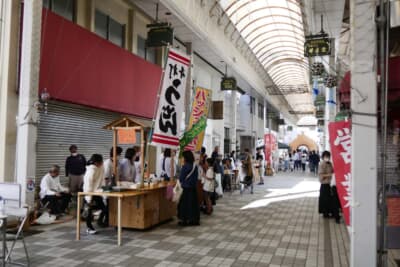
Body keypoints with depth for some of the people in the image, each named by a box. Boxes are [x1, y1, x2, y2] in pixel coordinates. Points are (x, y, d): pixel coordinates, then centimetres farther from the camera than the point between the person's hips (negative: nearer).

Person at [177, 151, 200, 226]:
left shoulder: (185, 166, -16)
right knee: (193, 203, 11)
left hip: (186, 188, -6)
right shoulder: (195, 166, 2)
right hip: (193, 188, 6)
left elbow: (181, 177, -10)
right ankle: (195, 220, 17)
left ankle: (184, 220, 10)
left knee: (184, 204, 4)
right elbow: (196, 177, 8)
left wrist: (182, 183, 10)